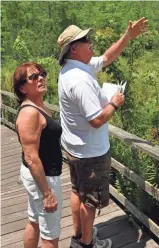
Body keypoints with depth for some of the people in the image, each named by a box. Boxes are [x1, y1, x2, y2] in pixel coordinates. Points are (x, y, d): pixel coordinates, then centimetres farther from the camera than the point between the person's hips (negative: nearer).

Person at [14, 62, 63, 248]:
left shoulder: (38, 107, 6)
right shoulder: (29, 113, -25)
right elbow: (31, 158, -27)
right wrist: (47, 193, -24)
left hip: (37, 174, 10)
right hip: (42, 177, -9)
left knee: (34, 222, 25)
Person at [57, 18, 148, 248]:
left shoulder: (73, 68, 2)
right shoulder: (80, 79, -29)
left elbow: (107, 58, 12)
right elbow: (97, 120, -32)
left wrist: (128, 36, 4)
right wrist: (114, 104, -15)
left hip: (75, 148, 10)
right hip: (90, 152, -10)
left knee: (78, 191, 22)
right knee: (90, 199, 9)